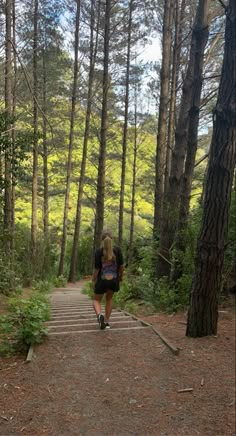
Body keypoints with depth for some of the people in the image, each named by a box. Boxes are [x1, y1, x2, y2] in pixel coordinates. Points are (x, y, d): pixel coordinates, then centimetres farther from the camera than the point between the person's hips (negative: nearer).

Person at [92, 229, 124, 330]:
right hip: (113, 280, 2)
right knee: (109, 299, 25)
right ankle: (107, 322, 22)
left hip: (102, 280, -2)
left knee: (96, 300, 16)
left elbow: (96, 268, -10)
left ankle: (99, 315, -14)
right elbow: (121, 266, -1)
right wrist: (121, 276, 16)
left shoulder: (99, 251, -12)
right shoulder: (117, 250, -7)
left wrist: (93, 281, 3)